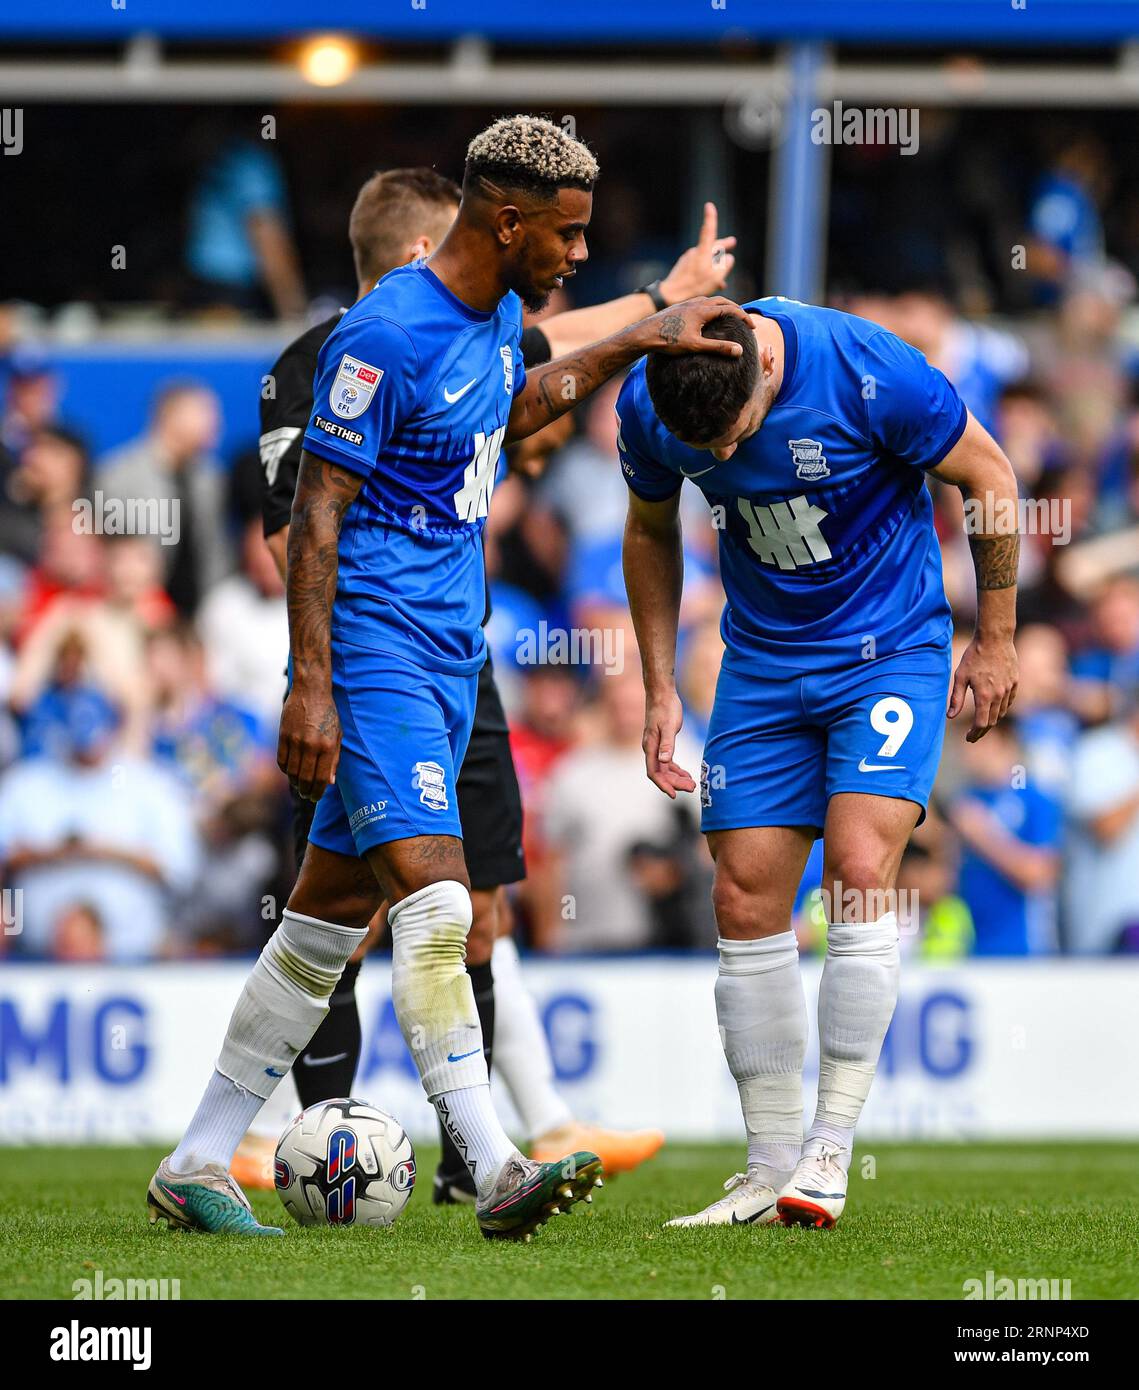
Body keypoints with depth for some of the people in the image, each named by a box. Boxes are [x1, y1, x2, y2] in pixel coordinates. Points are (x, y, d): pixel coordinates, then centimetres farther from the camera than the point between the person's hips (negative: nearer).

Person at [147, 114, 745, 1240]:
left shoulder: (500, 313, 10)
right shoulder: (387, 336, -17)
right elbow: (316, 510, -16)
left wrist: (637, 344, 28)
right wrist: (310, 684, -20)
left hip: (448, 657, 9)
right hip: (371, 650, -9)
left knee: (331, 916, 10)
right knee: (435, 898, -19)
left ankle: (196, 1166, 16)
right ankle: (495, 1173, -27)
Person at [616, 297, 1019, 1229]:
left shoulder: (866, 372, -26)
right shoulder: (646, 406, -14)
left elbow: (988, 476, -10)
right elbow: (652, 532, 8)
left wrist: (995, 642, -3)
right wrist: (660, 689, 6)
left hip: (891, 652, -4)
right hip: (762, 663, 4)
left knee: (858, 874, -19)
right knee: (745, 902, -3)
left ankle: (831, 1154, -12)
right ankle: (772, 1170, 5)